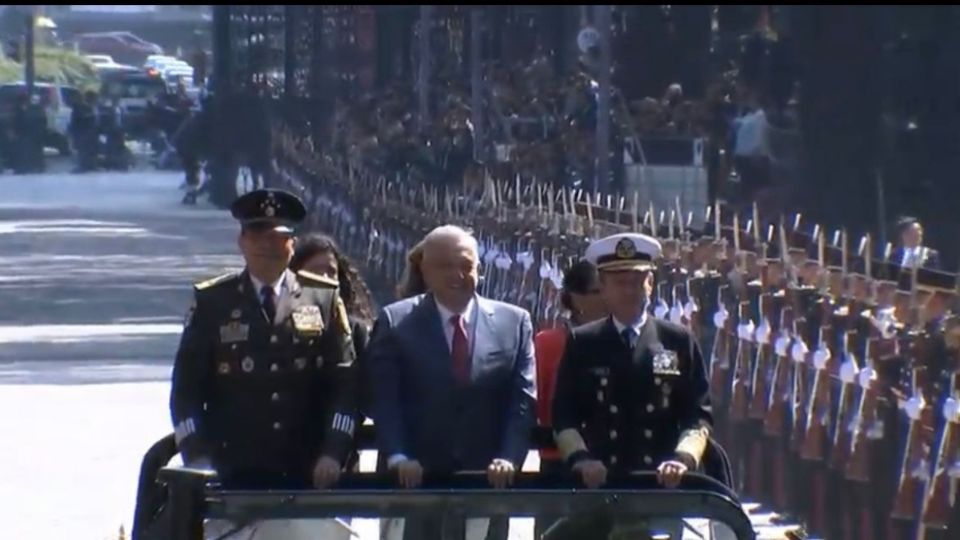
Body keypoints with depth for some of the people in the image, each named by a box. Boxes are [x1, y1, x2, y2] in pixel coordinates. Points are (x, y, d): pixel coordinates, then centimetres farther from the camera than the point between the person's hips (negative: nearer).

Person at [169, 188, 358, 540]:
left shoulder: (324, 298, 8)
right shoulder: (211, 301, 7)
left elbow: (346, 380, 5)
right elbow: (187, 387, 6)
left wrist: (334, 452, -7)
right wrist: (197, 456, -6)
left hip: (308, 472, 1)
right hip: (236, 474, -1)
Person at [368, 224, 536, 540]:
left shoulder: (514, 323, 8)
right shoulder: (396, 322, 4)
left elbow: (523, 399, 3)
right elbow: (384, 400, -2)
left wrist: (510, 458, -12)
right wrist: (398, 457, -17)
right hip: (416, 480, -1)